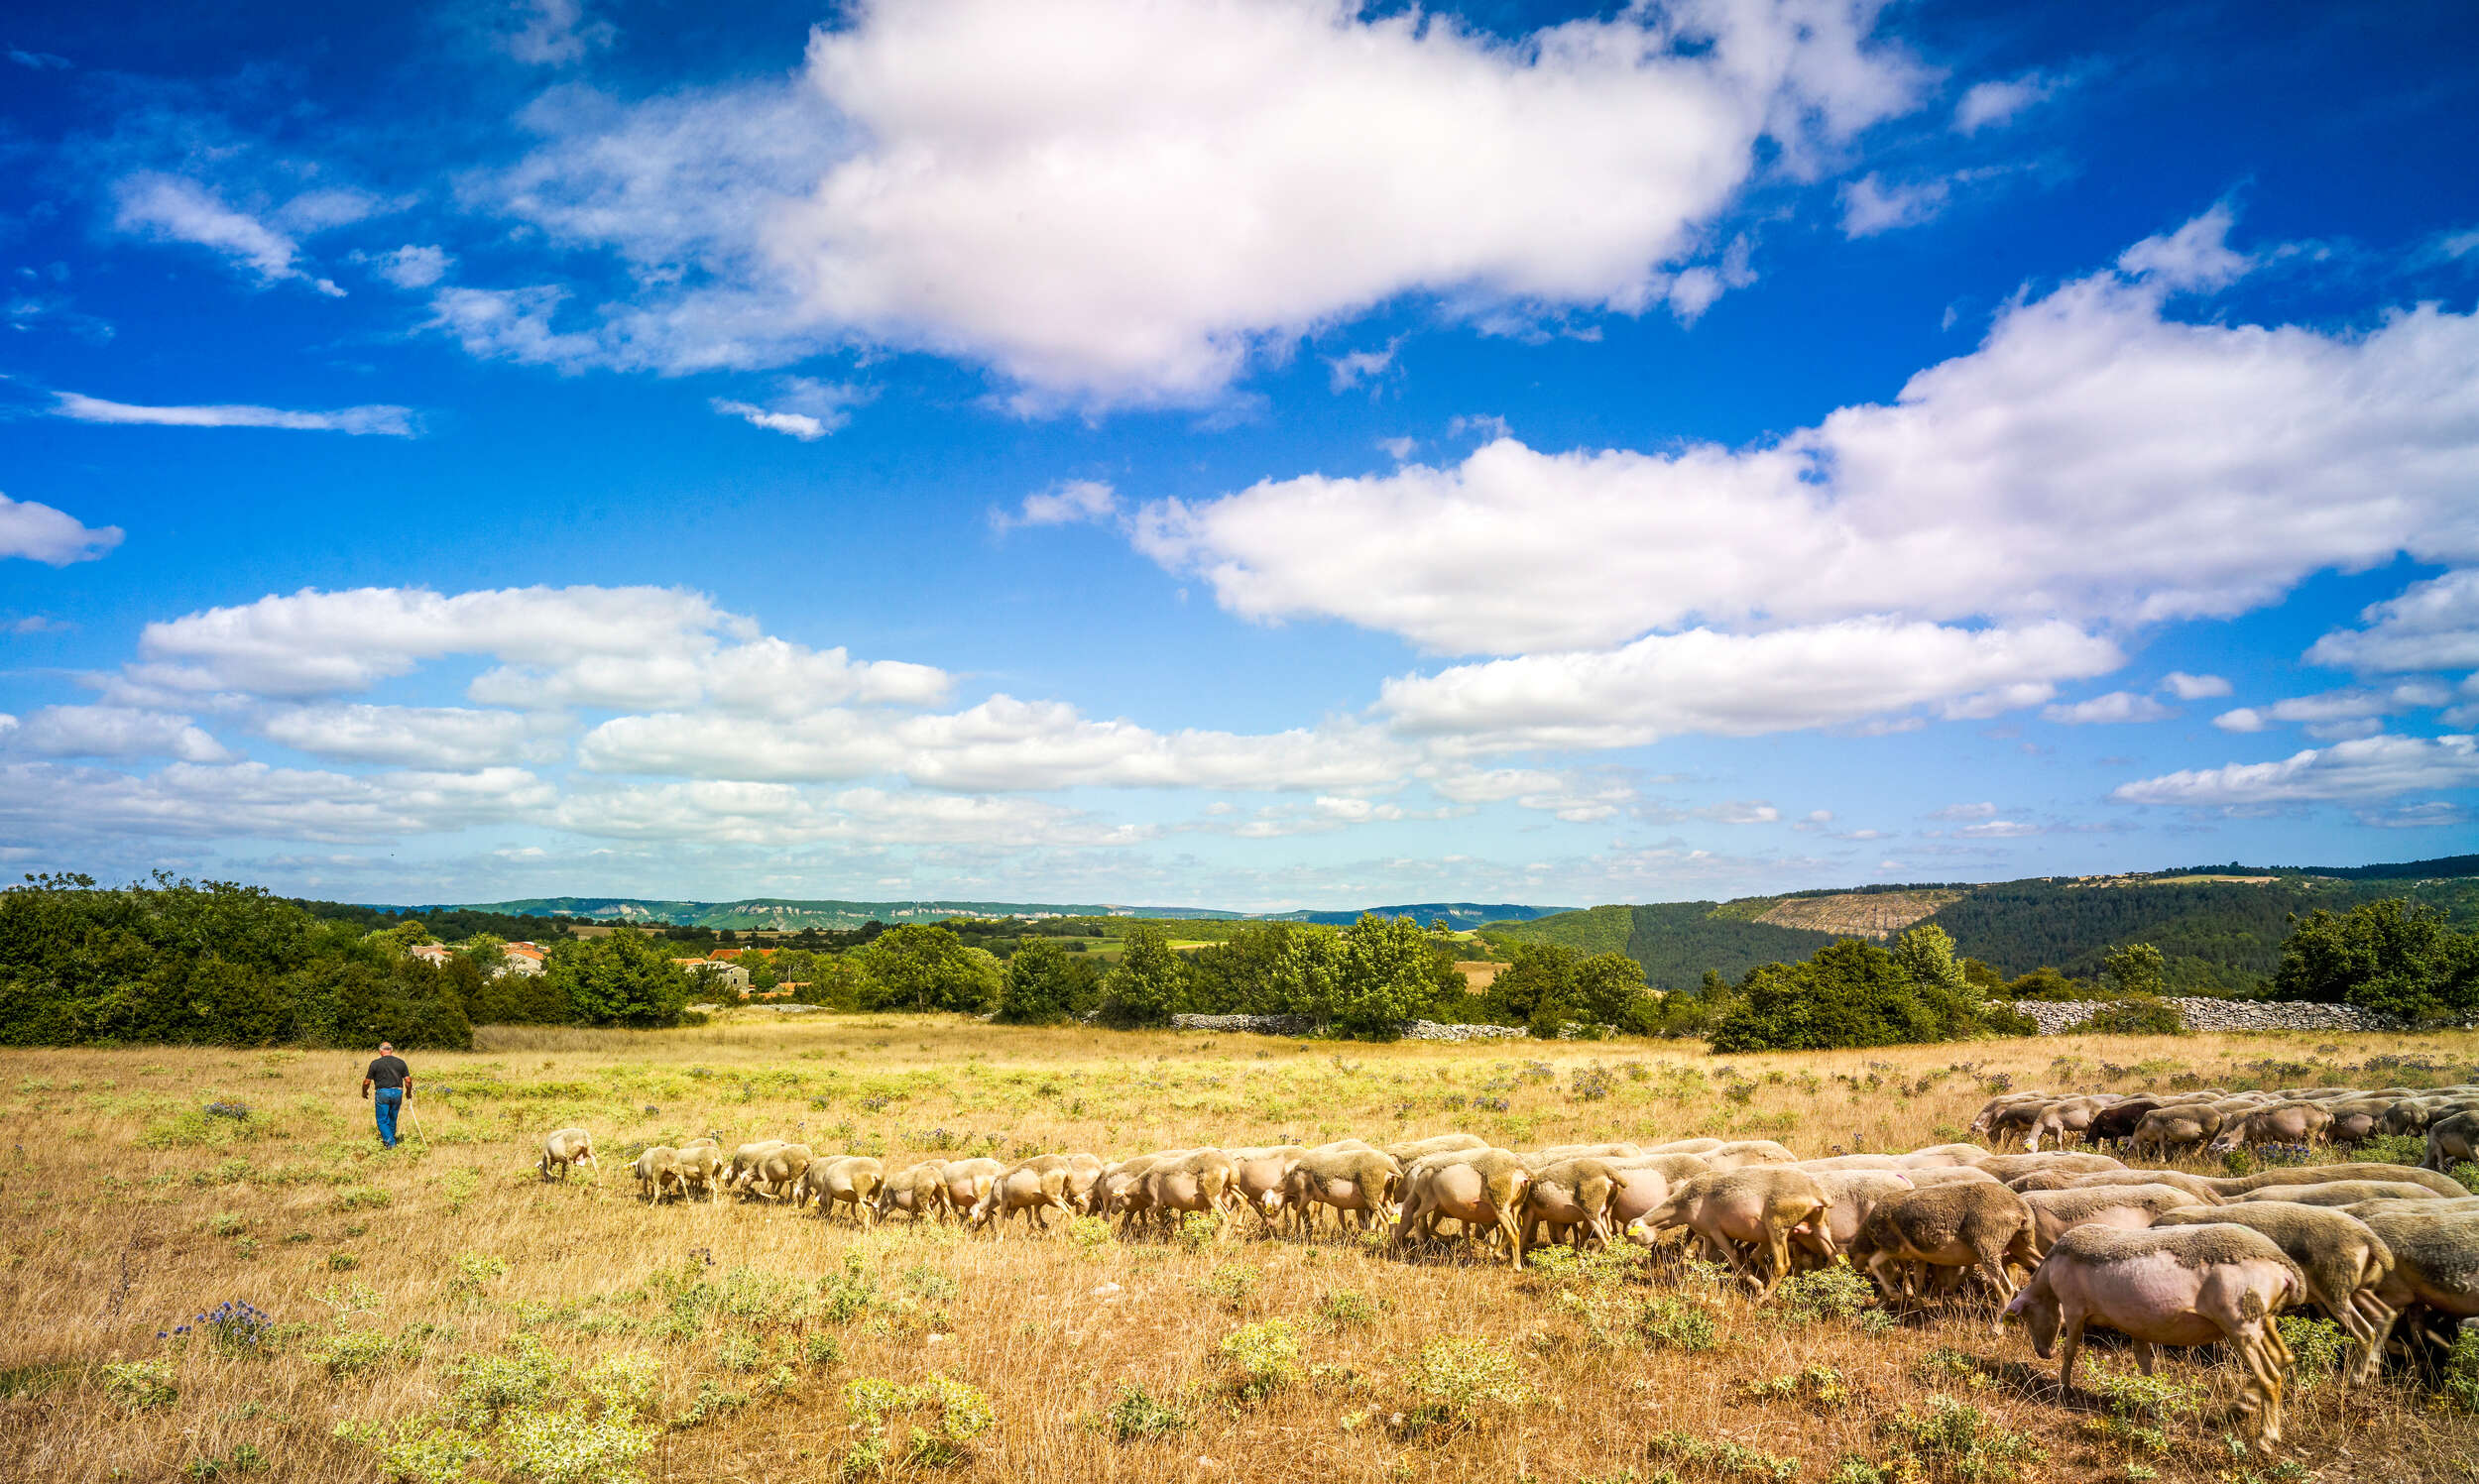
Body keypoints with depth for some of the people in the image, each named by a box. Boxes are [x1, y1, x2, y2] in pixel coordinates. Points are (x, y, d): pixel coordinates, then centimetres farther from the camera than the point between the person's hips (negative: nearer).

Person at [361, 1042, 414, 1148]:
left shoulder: (375, 1063, -5)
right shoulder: (400, 1062, 2)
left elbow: (367, 1082, -1)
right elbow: (408, 1080, 1)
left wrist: (364, 1092, 19)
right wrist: (408, 1092, 18)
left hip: (382, 1093, -3)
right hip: (397, 1092, 3)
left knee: (382, 1120, 3)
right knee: (392, 1119, 18)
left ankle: (390, 1142, -9)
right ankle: (388, 1138, 33)